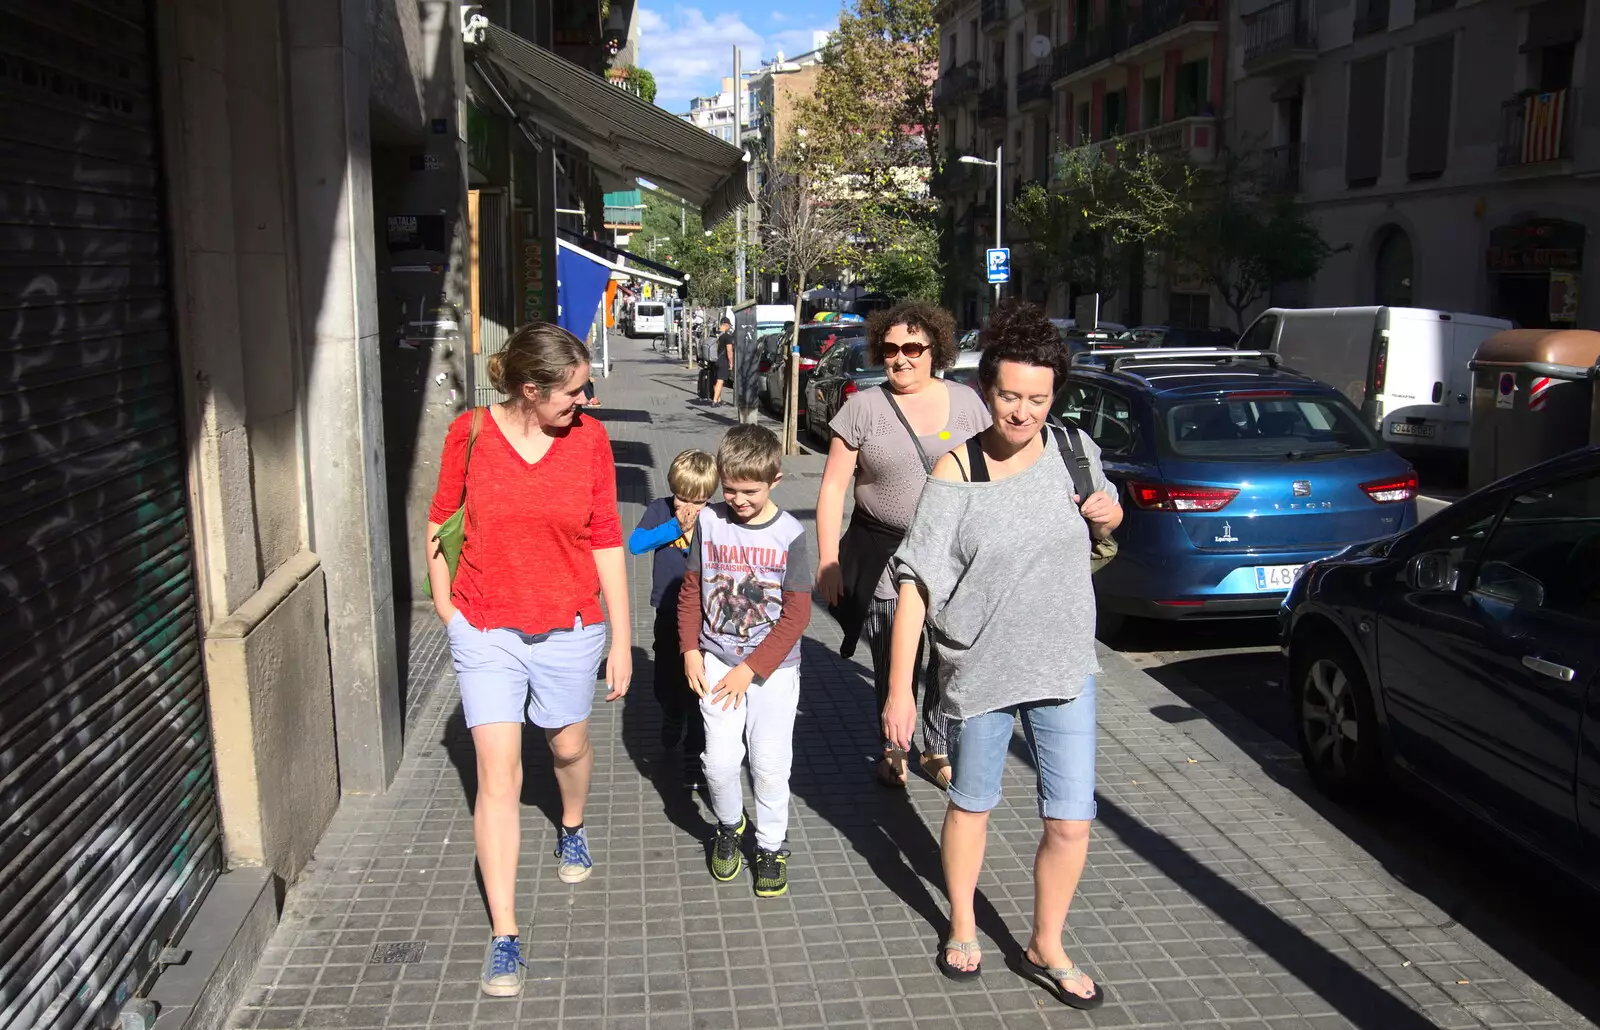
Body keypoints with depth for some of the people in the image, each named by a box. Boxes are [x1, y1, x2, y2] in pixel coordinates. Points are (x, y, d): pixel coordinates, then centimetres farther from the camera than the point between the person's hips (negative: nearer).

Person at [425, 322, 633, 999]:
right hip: (485, 628, -1)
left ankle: (572, 828, 55)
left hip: (567, 628, 1)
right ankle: (503, 936, 5)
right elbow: (442, 523, 3)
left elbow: (607, 542, -3)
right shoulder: (470, 433, -9)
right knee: (498, 773, -4)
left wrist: (622, 639, -2)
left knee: (569, 745, 20)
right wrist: (446, 612, 3)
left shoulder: (589, 439, -7)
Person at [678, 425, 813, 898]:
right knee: (720, 760, -1)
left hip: (774, 668, -2)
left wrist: (751, 670, -12)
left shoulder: (789, 534, -11)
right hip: (717, 660, 2)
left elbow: (796, 614, -10)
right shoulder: (709, 522, -3)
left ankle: (771, 846, 23)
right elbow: (691, 592, 6)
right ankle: (728, 826, 28)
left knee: (770, 763, 1)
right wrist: (691, 651, -4)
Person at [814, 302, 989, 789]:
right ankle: (892, 749, 28)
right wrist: (828, 561, -6)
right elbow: (834, 486, -1)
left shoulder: (966, 401, 4)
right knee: (891, 661, 7)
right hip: (883, 556, -1)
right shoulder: (863, 408, -1)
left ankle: (937, 751, 23)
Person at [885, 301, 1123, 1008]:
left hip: (1065, 669, 3)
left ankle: (1046, 949, 29)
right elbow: (916, 584, -16)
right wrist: (900, 688, -19)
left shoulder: (1075, 451, -2)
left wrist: (1109, 517, -6)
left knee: (1071, 823, 6)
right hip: (980, 671, -3)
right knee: (971, 806, 17)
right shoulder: (956, 473, -15)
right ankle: (962, 928, 41)